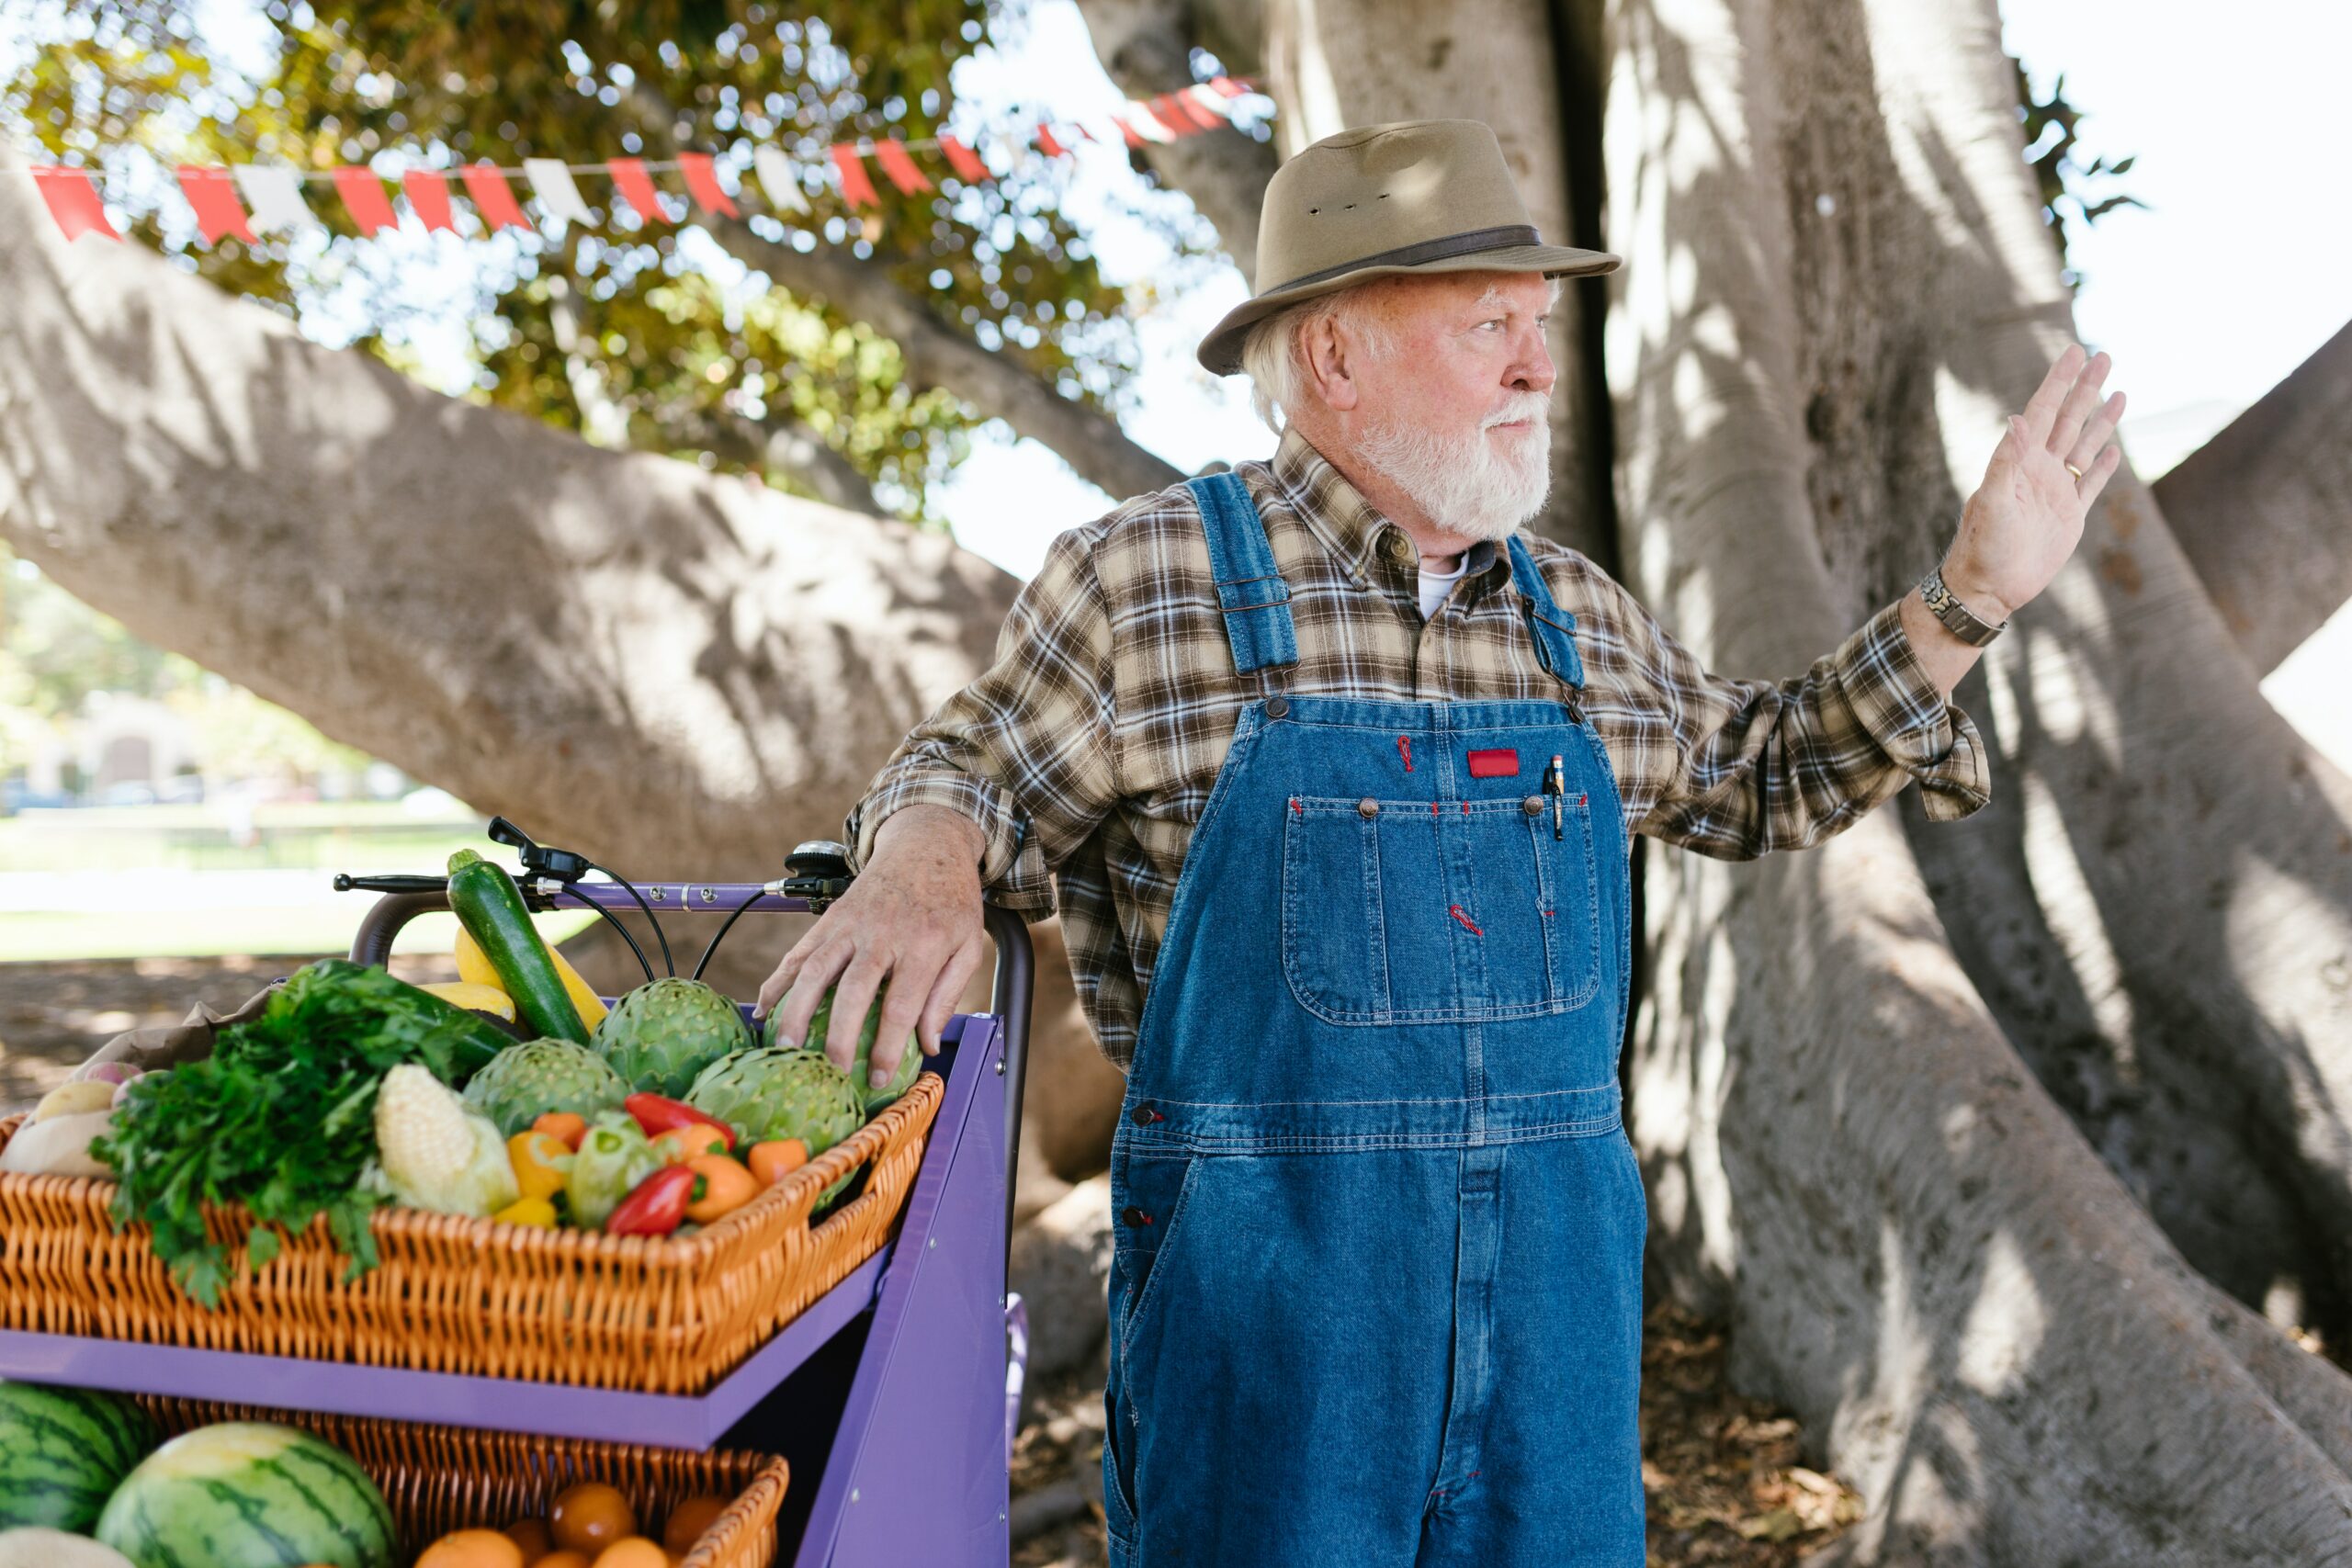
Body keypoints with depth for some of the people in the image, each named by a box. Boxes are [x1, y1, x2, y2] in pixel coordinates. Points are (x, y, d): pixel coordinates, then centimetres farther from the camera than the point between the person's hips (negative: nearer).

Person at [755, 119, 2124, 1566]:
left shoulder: (1578, 618, 11)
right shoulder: (1145, 578, -3)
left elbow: (1764, 776, 23)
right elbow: (976, 775, 4)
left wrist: (1975, 593, 15)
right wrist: (924, 860, -20)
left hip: (1558, 1276, 5)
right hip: (1266, 1270, -4)